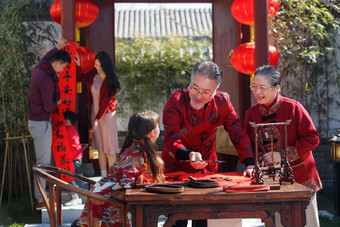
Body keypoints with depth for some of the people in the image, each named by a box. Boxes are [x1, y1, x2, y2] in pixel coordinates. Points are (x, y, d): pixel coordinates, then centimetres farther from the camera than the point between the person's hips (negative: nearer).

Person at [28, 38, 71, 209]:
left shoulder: (39, 70, 2)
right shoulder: (46, 80, -26)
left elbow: (44, 59, 29)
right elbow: (48, 107, -23)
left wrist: (57, 48, 32)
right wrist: (57, 102, -2)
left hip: (35, 121, 10)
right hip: (41, 124, -10)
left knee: (42, 159, 19)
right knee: (43, 161, -4)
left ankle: (40, 192, 29)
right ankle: (40, 199, 1)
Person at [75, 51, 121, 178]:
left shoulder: (109, 80, -18)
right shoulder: (93, 74, -1)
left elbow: (106, 102, -17)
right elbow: (80, 78, 19)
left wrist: (97, 119, -19)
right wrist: (78, 65, 5)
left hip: (106, 115, -6)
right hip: (95, 113, 6)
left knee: (109, 148, -5)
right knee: (100, 148, 9)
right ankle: (103, 177, 15)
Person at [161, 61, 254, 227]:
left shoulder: (222, 101, -9)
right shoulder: (176, 101, -19)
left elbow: (238, 134, -5)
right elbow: (171, 141, -26)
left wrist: (250, 164, -19)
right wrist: (189, 155, -47)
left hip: (208, 169, 3)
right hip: (176, 169, -3)